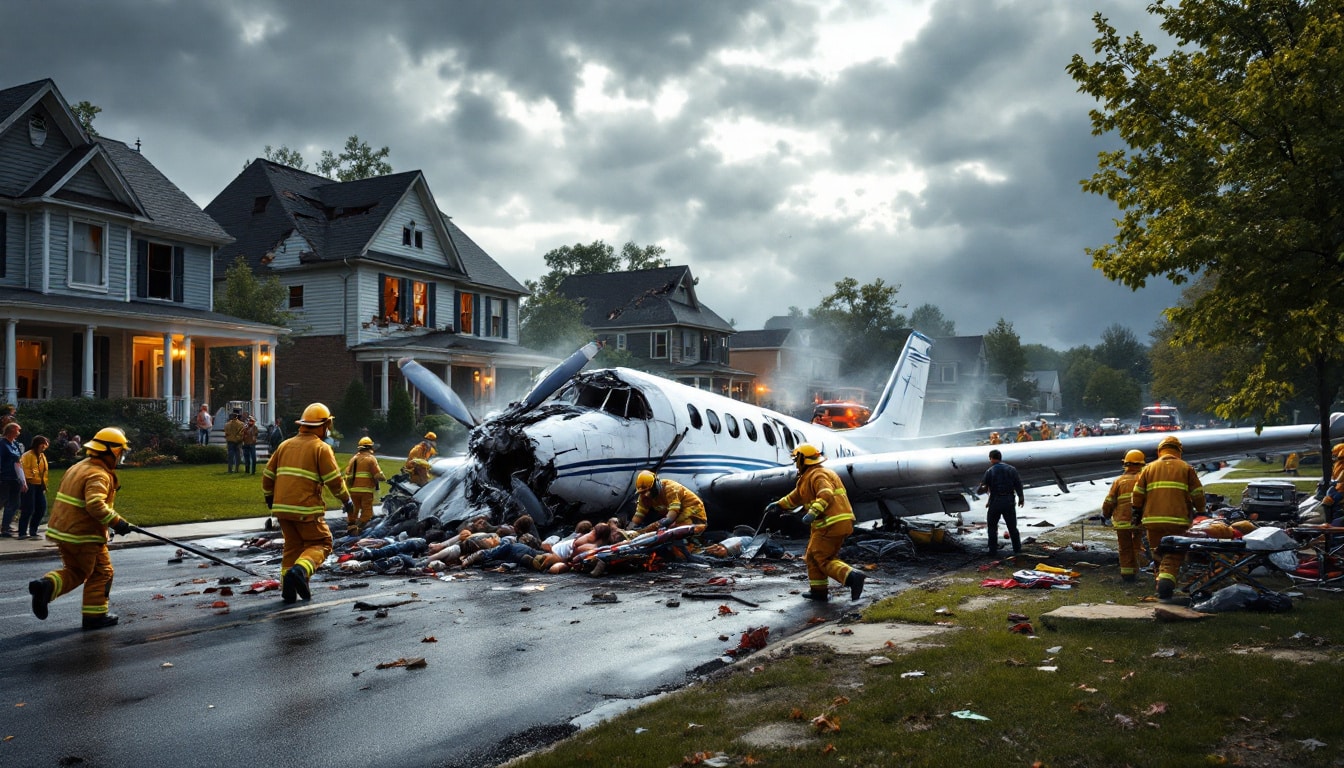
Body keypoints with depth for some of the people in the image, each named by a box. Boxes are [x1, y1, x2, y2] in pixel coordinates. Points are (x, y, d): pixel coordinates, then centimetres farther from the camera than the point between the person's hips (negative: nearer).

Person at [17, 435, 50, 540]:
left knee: (41, 509, 7)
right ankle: (22, 533, -3)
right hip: (30, 485, -8)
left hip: (40, 485, 8)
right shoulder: (28, 455, -9)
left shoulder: (43, 456, 16)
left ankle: (33, 531, 18)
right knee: (28, 509, -9)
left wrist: (44, 485, 16)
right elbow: (25, 469, -17)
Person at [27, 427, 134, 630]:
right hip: (85, 536, -9)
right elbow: (95, 505, -34)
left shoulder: (78, 468, 12)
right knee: (101, 573, 6)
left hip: (62, 531, 9)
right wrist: (116, 522, -28)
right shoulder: (99, 475, -19)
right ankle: (95, 615, 11)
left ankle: (47, 585, -4)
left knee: (75, 571, 21)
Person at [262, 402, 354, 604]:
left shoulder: (285, 445, 14)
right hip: (307, 508, -6)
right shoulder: (321, 448, -4)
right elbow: (334, 479, -8)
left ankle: (287, 588, 12)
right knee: (320, 543, 5)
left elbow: (268, 474, 18)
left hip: (282, 506, 6)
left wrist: (269, 497, 33)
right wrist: (347, 500, 5)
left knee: (292, 546, 18)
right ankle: (300, 571, -20)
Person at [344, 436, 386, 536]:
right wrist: (384, 478, 7)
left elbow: (348, 474, 9)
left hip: (354, 490, 6)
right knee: (367, 511, 1)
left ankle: (350, 527, 19)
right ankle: (358, 529, -9)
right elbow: (378, 474, -11)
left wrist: (350, 484, 20)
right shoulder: (371, 458, -5)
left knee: (353, 510, 17)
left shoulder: (353, 458, 12)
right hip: (366, 490, -6)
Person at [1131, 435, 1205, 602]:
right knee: (1174, 555, -2)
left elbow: (1137, 494, 9)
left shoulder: (1149, 468, 12)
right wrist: (1200, 512, 21)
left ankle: (1162, 585, 17)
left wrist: (1137, 512, 23)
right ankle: (1166, 581, -23)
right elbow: (1198, 494, 5)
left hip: (1152, 520, 2)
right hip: (1177, 521, -2)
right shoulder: (1186, 468, 7)